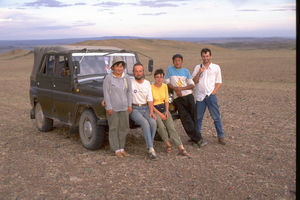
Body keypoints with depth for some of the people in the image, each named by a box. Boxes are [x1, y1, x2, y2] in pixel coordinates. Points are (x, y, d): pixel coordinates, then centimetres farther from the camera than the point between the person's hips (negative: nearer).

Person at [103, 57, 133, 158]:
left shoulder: (126, 78, 6)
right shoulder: (108, 78, -6)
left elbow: (129, 92, 10)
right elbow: (106, 93, -8)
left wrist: (129, 105, 4)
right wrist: (109, 107, -12)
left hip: (124, 108, 4)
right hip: (112, 108, -4)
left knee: (124, 128, 8)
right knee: (113, 128, 3)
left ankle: (122, 148, 21)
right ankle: (116, 150, 13)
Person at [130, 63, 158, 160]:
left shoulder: (147, 83, 10)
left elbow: (150, 99, 7)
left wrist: (151, 112, -7)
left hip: (145, 108, 4)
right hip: (134, 109, -4)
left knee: (153, 122, -25)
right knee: (145, 123, -31)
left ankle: (149, 146, -9)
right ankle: (151, 149, -27)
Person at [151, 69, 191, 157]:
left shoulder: (165, 86, 9)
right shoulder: (151, 87, -8)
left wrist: (166, 111, -1)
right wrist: (160, 114, -13)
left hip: (164, 109, 4)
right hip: (155, 110, -4)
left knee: (171, 127, -14)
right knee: (161, 126, -30)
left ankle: (181, 149, -21)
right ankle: (168, 145, -12)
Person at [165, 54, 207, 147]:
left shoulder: (186, 71, 7)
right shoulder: (170, 69, 4)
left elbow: (192, 85, 4)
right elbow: (167, 82, 3)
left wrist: (181, 88, -12)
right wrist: (176, 89, -12)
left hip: (188, 96, 2)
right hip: (178, 98, -2)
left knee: (193, 117, 2)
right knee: (186, 120, -8)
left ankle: (194, 137, 17)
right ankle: (198, 139, -5)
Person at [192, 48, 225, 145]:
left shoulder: (216, 67, 7)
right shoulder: (197, 67, 11)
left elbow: (219, 82, 7)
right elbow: (194, 81, 4)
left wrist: (214, 92, -5)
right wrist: (199, 73, -10)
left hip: (211, 95, -1)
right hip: (200, 96, 2)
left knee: (216, 117, -2)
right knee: (198, 117, 5)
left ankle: (221, 137, 5)